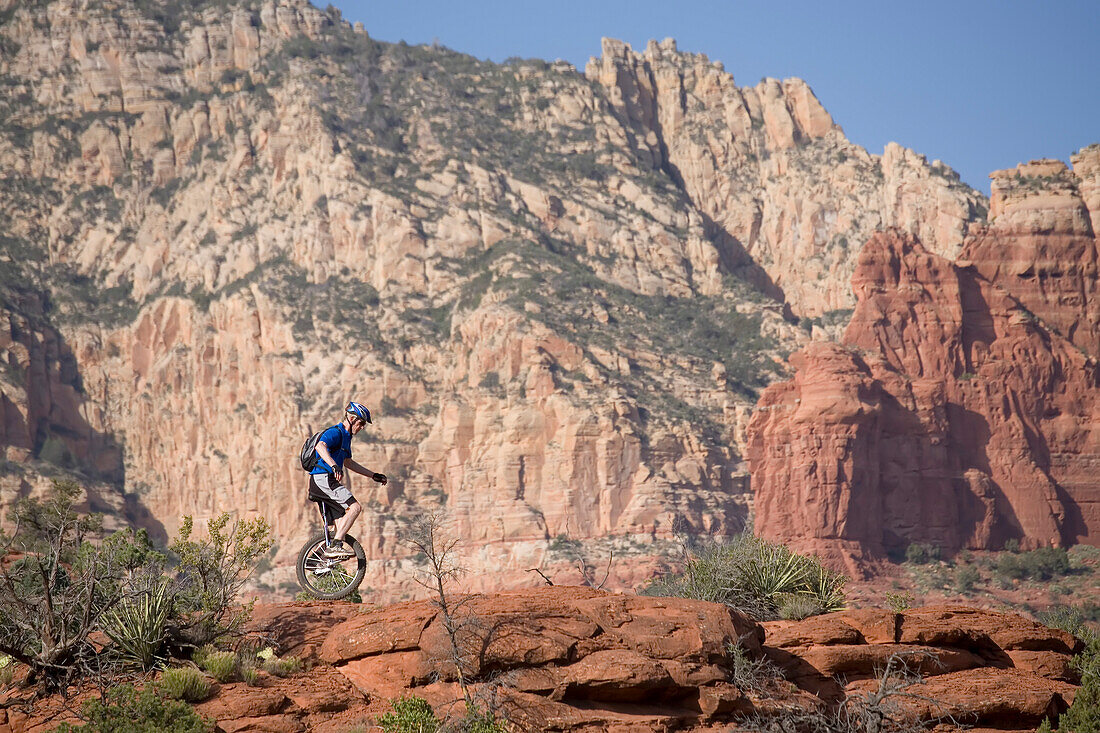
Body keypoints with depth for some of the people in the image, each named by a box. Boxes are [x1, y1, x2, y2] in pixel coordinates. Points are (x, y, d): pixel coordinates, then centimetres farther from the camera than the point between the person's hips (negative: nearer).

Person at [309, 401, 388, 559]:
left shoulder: (345, 436, 21)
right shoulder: (335, 432, -11)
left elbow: (348, 463, 33)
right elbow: (320, 446, -32)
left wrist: (373, 475, 32)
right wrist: (334, 466, -47)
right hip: (323, 479, -11)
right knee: (355, 507, -18)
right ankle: (335, 546, -22)